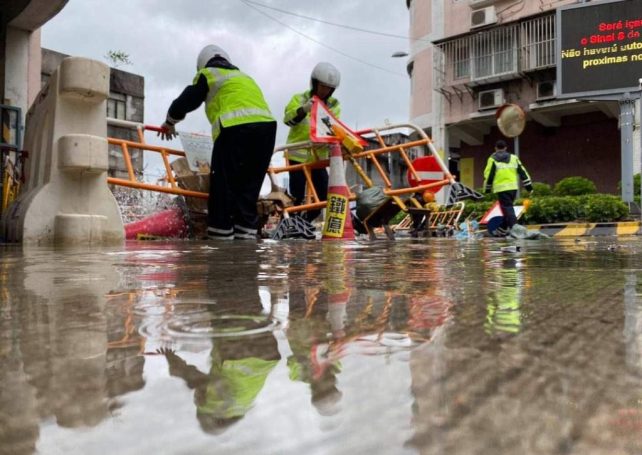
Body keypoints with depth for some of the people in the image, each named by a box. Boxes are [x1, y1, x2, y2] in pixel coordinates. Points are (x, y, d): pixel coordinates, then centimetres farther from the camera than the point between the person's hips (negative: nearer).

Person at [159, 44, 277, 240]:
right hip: (266, 126, 6)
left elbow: (185, 101, 16)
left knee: (223, 189, 0)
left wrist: (169, 123, 34)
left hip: (235, 129, -6)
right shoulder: (245, 78, 36)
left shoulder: (208, 74, 17)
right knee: (248, 191, 10)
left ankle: (221, 237, 0)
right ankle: (246, 236, 8)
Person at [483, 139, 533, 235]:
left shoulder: (492, 159, 2)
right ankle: (503, 228, 23)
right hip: (513, 187, 4)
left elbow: (488, 175, 0)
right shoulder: (513, 158, 14)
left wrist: (487, 189, 9)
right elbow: (523, 172, 13)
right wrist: (529, 186, 16)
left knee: (507, 208, -5)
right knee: (508, 207, 17)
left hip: (501, 188, -4)